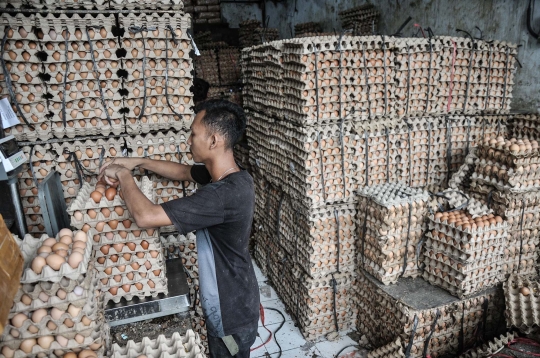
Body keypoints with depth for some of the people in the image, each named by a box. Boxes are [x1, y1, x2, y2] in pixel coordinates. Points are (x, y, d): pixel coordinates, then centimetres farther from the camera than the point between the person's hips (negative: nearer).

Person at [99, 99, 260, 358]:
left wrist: (123, 175, -18)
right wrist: (138, 162, 3)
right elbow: (183, 172, 13)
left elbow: (145, 216, -36)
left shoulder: (224, 194, -36)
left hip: (231, 312, -8)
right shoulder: (227, 174, -6)